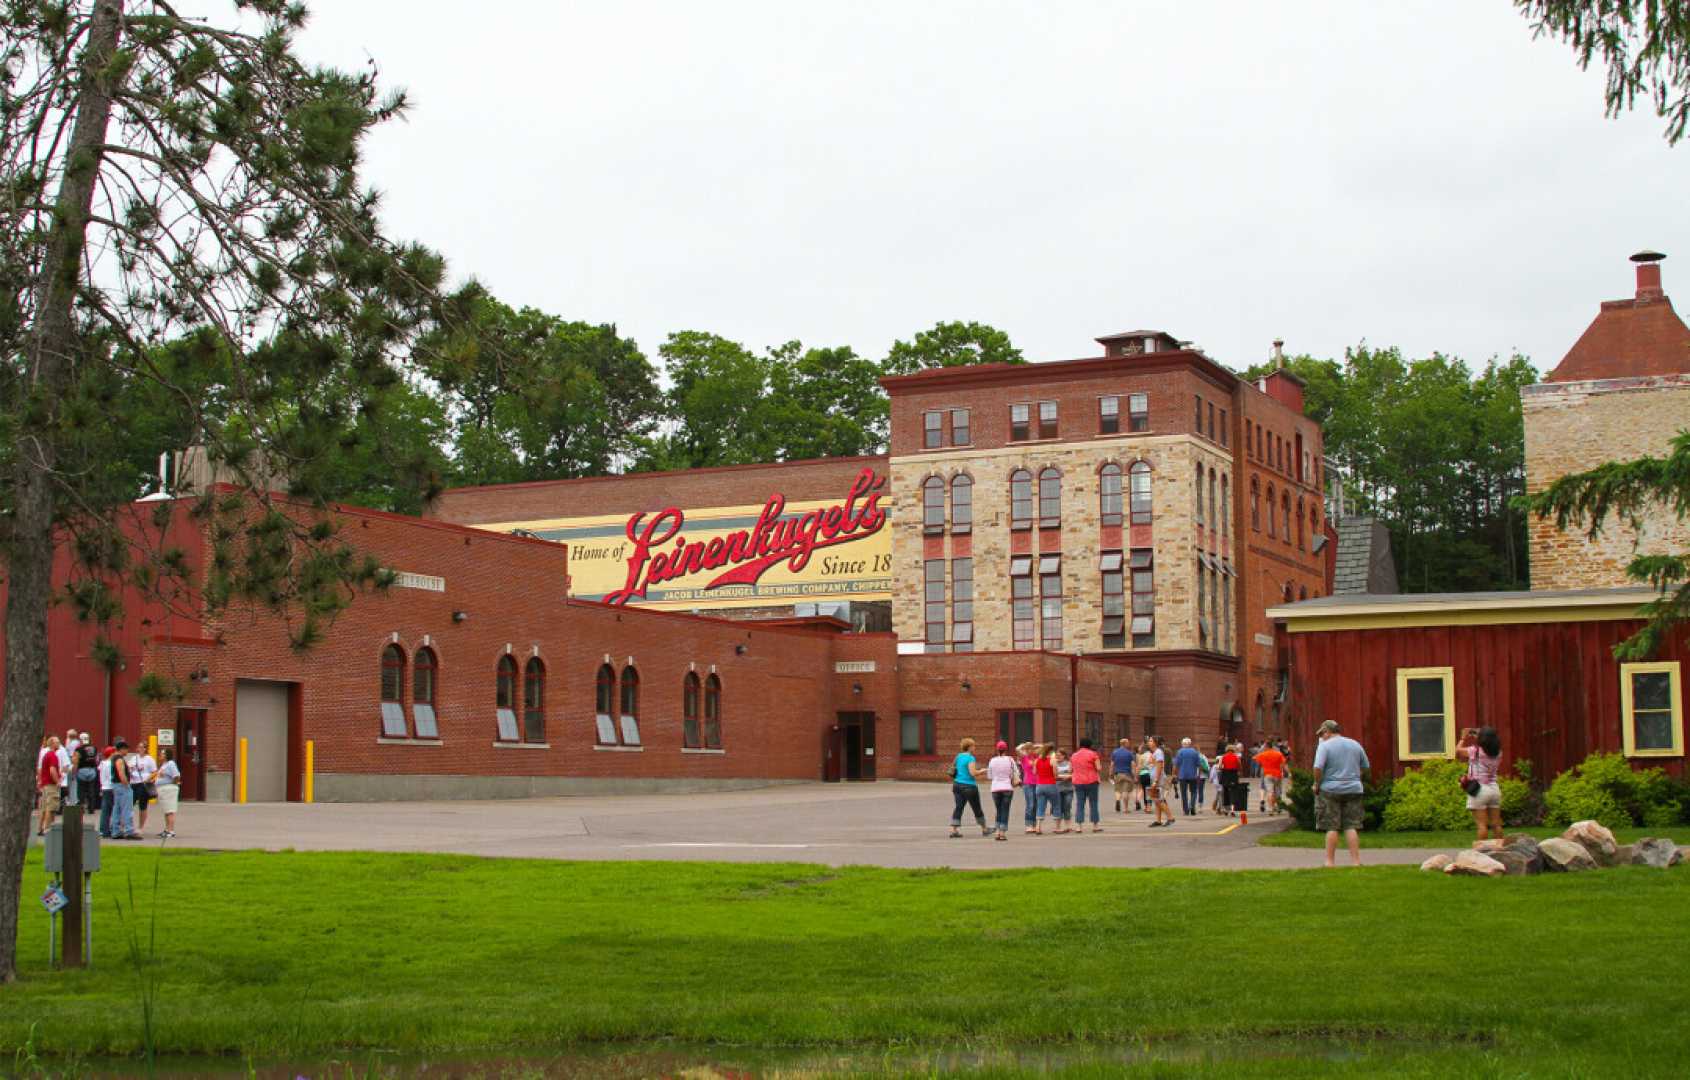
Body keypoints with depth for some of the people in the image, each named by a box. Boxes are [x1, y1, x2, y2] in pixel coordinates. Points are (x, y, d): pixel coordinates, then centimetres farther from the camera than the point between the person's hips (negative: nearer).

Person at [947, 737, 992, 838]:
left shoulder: (958, 756, 9)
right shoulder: (970, 758, -15)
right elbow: (973, 773, -22)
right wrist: (982, 771, -5)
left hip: (957, 784, 7)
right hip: (969, 786, -7)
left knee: (959, 807, 4)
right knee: (977, 809, 8)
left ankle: (953, 830, -7)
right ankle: (984, 830, 22)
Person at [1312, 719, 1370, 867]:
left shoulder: (1324, 745, -8)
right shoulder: (1355, 744, 10)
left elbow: (1318, 768, -19)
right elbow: (1365, 767, 16)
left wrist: (1317, 784, -5)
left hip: (1330, 790, -4)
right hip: (1353, 789, 4)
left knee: (1331, 827, 0)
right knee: (1351, 826, 6)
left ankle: (1330, 861, 3)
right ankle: (1356, 860, 3)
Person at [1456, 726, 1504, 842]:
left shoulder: (1475, 751, -11)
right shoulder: (1497, 753, 3)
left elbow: (1458, 750, 4)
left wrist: (1463, 738, 19)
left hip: (1479, 789, -6)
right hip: (1494, 788, 6)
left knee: (1482, 824, -6)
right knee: (1496, 824, 9)